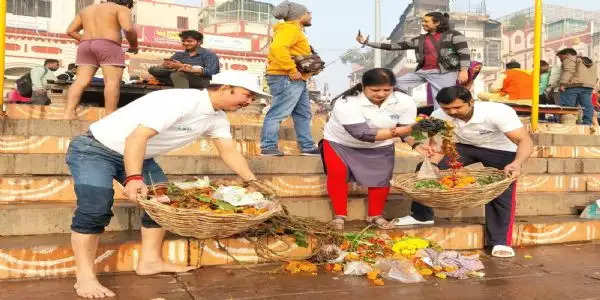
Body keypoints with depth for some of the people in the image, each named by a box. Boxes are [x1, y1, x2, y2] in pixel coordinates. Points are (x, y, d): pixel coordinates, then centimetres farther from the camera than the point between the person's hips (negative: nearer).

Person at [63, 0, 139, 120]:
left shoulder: (86, 10, 24)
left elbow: (70, 31, 19)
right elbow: (128, 28, -11)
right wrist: (134, 44, 4)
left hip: (86, 47, 6)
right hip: (108, 47, -6)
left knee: (82, 81, 0)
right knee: (113, 81, -9)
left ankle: (68, 113, -13)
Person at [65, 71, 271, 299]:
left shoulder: (217, 117, -3)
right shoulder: (180, 101, -32)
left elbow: (229, 151, 5)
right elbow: (137, 137, -37)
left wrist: (253, 182, -1)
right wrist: (133, 178, -45)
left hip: (139, 157, 9)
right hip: (95, 150, -9)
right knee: (95, 209, -21)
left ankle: (149, 261, 11)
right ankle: (84, 278, -14)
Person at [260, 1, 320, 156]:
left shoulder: (295, 30, 23)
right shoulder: (290, 28, -11)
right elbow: (278, 48, -29)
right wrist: (292, 70, -26)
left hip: (296, 81, 11)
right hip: (287, 79, -11)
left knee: (303, 114, 13)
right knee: (277, 113, -8)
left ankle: (307, 147, 18)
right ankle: (268, 147, -4)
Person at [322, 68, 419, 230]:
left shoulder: (405, 102, -19)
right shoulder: (346, 103, -33)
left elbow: (407, 129, -15)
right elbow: (363, 133, -37)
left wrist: (380, 134, -32)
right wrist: (392, 132, -31)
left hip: (379, 147, 3)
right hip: (339, 143, -3)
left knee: (381, 177, -5)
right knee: (337, 172, -20)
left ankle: (375, 215, 16)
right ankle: (339, 215, -3)